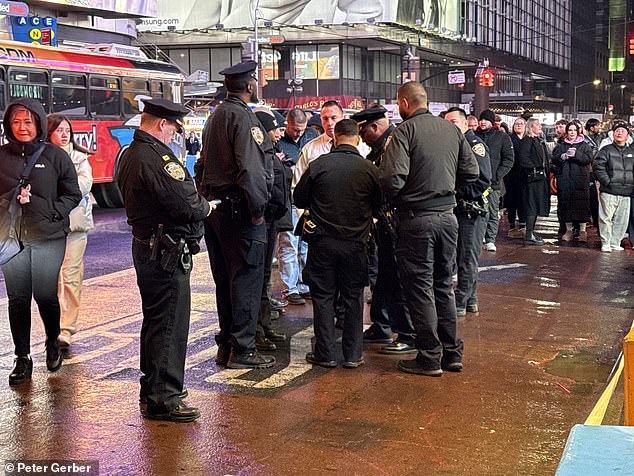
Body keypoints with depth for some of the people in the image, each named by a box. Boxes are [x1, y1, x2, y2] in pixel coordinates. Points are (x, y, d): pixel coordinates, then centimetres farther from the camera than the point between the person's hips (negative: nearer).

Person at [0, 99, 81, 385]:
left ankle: (53, 344, 28)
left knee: (46, 296, 2)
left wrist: (50, 211, -10)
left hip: (49, 238, -1)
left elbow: (72, 195, 4)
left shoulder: (55, 156, 2)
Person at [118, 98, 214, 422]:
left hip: (145, 246, 11)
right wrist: (206, 206, -2)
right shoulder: (157, 158, -21)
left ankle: (152, 389, 31)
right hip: (166, 253, -11)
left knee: (155, 320, 20)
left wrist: (196, 204, 7)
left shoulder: (130, 155, 12)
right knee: (170, 323, -4)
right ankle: (163, 399, 2)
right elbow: (188, 206, -24)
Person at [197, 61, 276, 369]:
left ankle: (225, 345, 22)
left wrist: (208, 200, 17)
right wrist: (257, 209, -16)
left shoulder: (216, 115, 16)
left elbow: (205, 163, 19)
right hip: (238, 210, -9)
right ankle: (242, 350, 1)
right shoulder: (243, 117, -14)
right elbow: (250, 169, -23)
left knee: (224, 279, 15)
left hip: (214, 205, 9)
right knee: (247, 278, -2)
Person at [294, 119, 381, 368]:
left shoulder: (318, 165, -8)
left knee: (323, 297, 8)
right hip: (356, 244, 1)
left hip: (323, 242, -1)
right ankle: (353, 354, 12)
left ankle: (325, 353, 11)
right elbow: (377, 206, 8)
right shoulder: (369, 169, -6)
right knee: (353, 298, 10)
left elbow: (298, 198, 3)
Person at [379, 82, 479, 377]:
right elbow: (471, 172, 9)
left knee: (419, 288, 3)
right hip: (448, 216, 6)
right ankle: (452, 353, 21)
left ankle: (430, 358, 7)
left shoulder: (405, 130, -12)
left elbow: (392, 178, -22)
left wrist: (393, 202, -3)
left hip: (416, 218, -6)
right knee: (444, 285, 16)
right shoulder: (452, 130, 7)